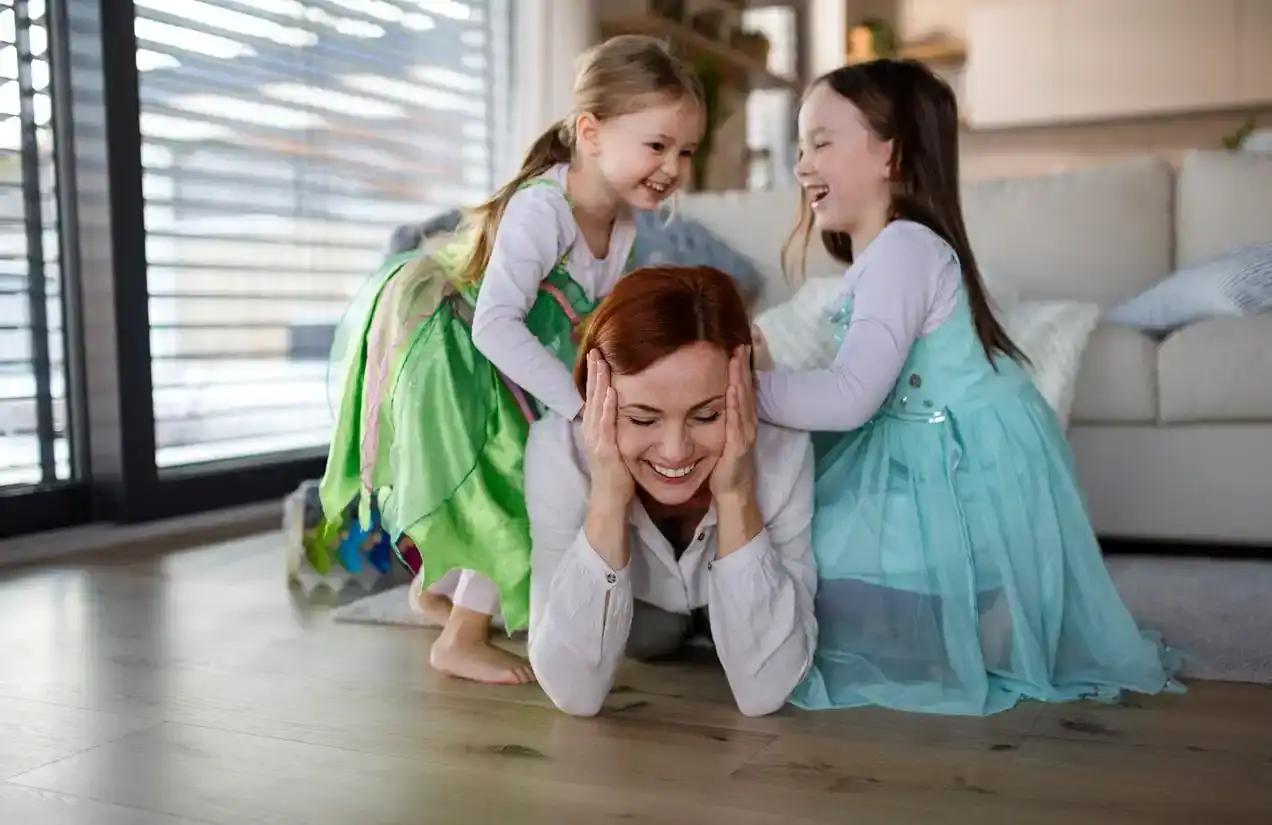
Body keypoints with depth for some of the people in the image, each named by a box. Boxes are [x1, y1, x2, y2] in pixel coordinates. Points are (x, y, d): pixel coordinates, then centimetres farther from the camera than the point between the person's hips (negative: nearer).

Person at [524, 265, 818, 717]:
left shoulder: (783, 451, -35)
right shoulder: (559, 449, -35)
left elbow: (764, 691, -34)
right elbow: (574, 693, -35)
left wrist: (735, 496, -43)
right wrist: (607, 498, -44)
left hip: (736, 616, 0)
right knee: (644, 634, -17)